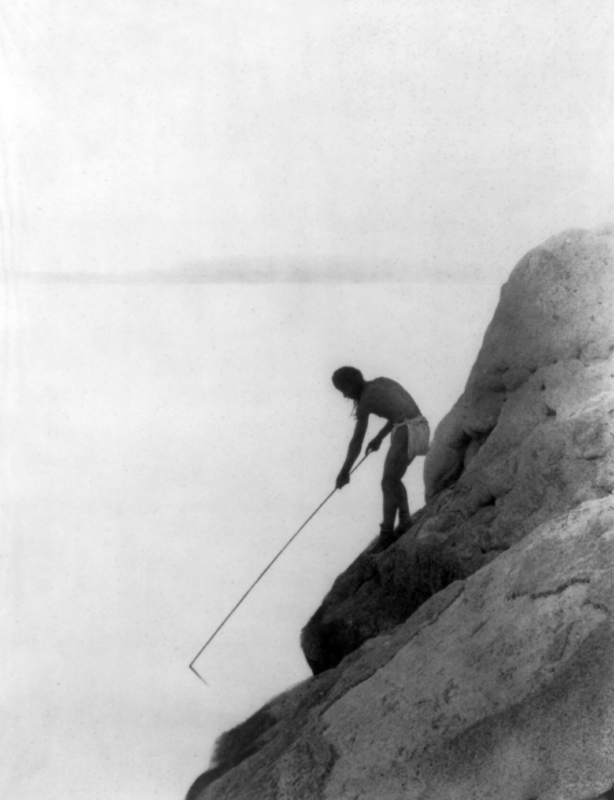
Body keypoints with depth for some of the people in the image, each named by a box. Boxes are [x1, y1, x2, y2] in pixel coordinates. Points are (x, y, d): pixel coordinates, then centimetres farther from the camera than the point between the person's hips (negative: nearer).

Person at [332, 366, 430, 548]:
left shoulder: (365, 400, -5)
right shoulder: (382, 382, 18)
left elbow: (357, 440, -6)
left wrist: (345, 471, 1)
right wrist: (379, 437, 36)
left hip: (406, 433, -8)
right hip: (421, 427, 8)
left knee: (388, 483, 3)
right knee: (393, 479, 20)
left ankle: (386, 535, 6)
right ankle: (405, 525, 23)